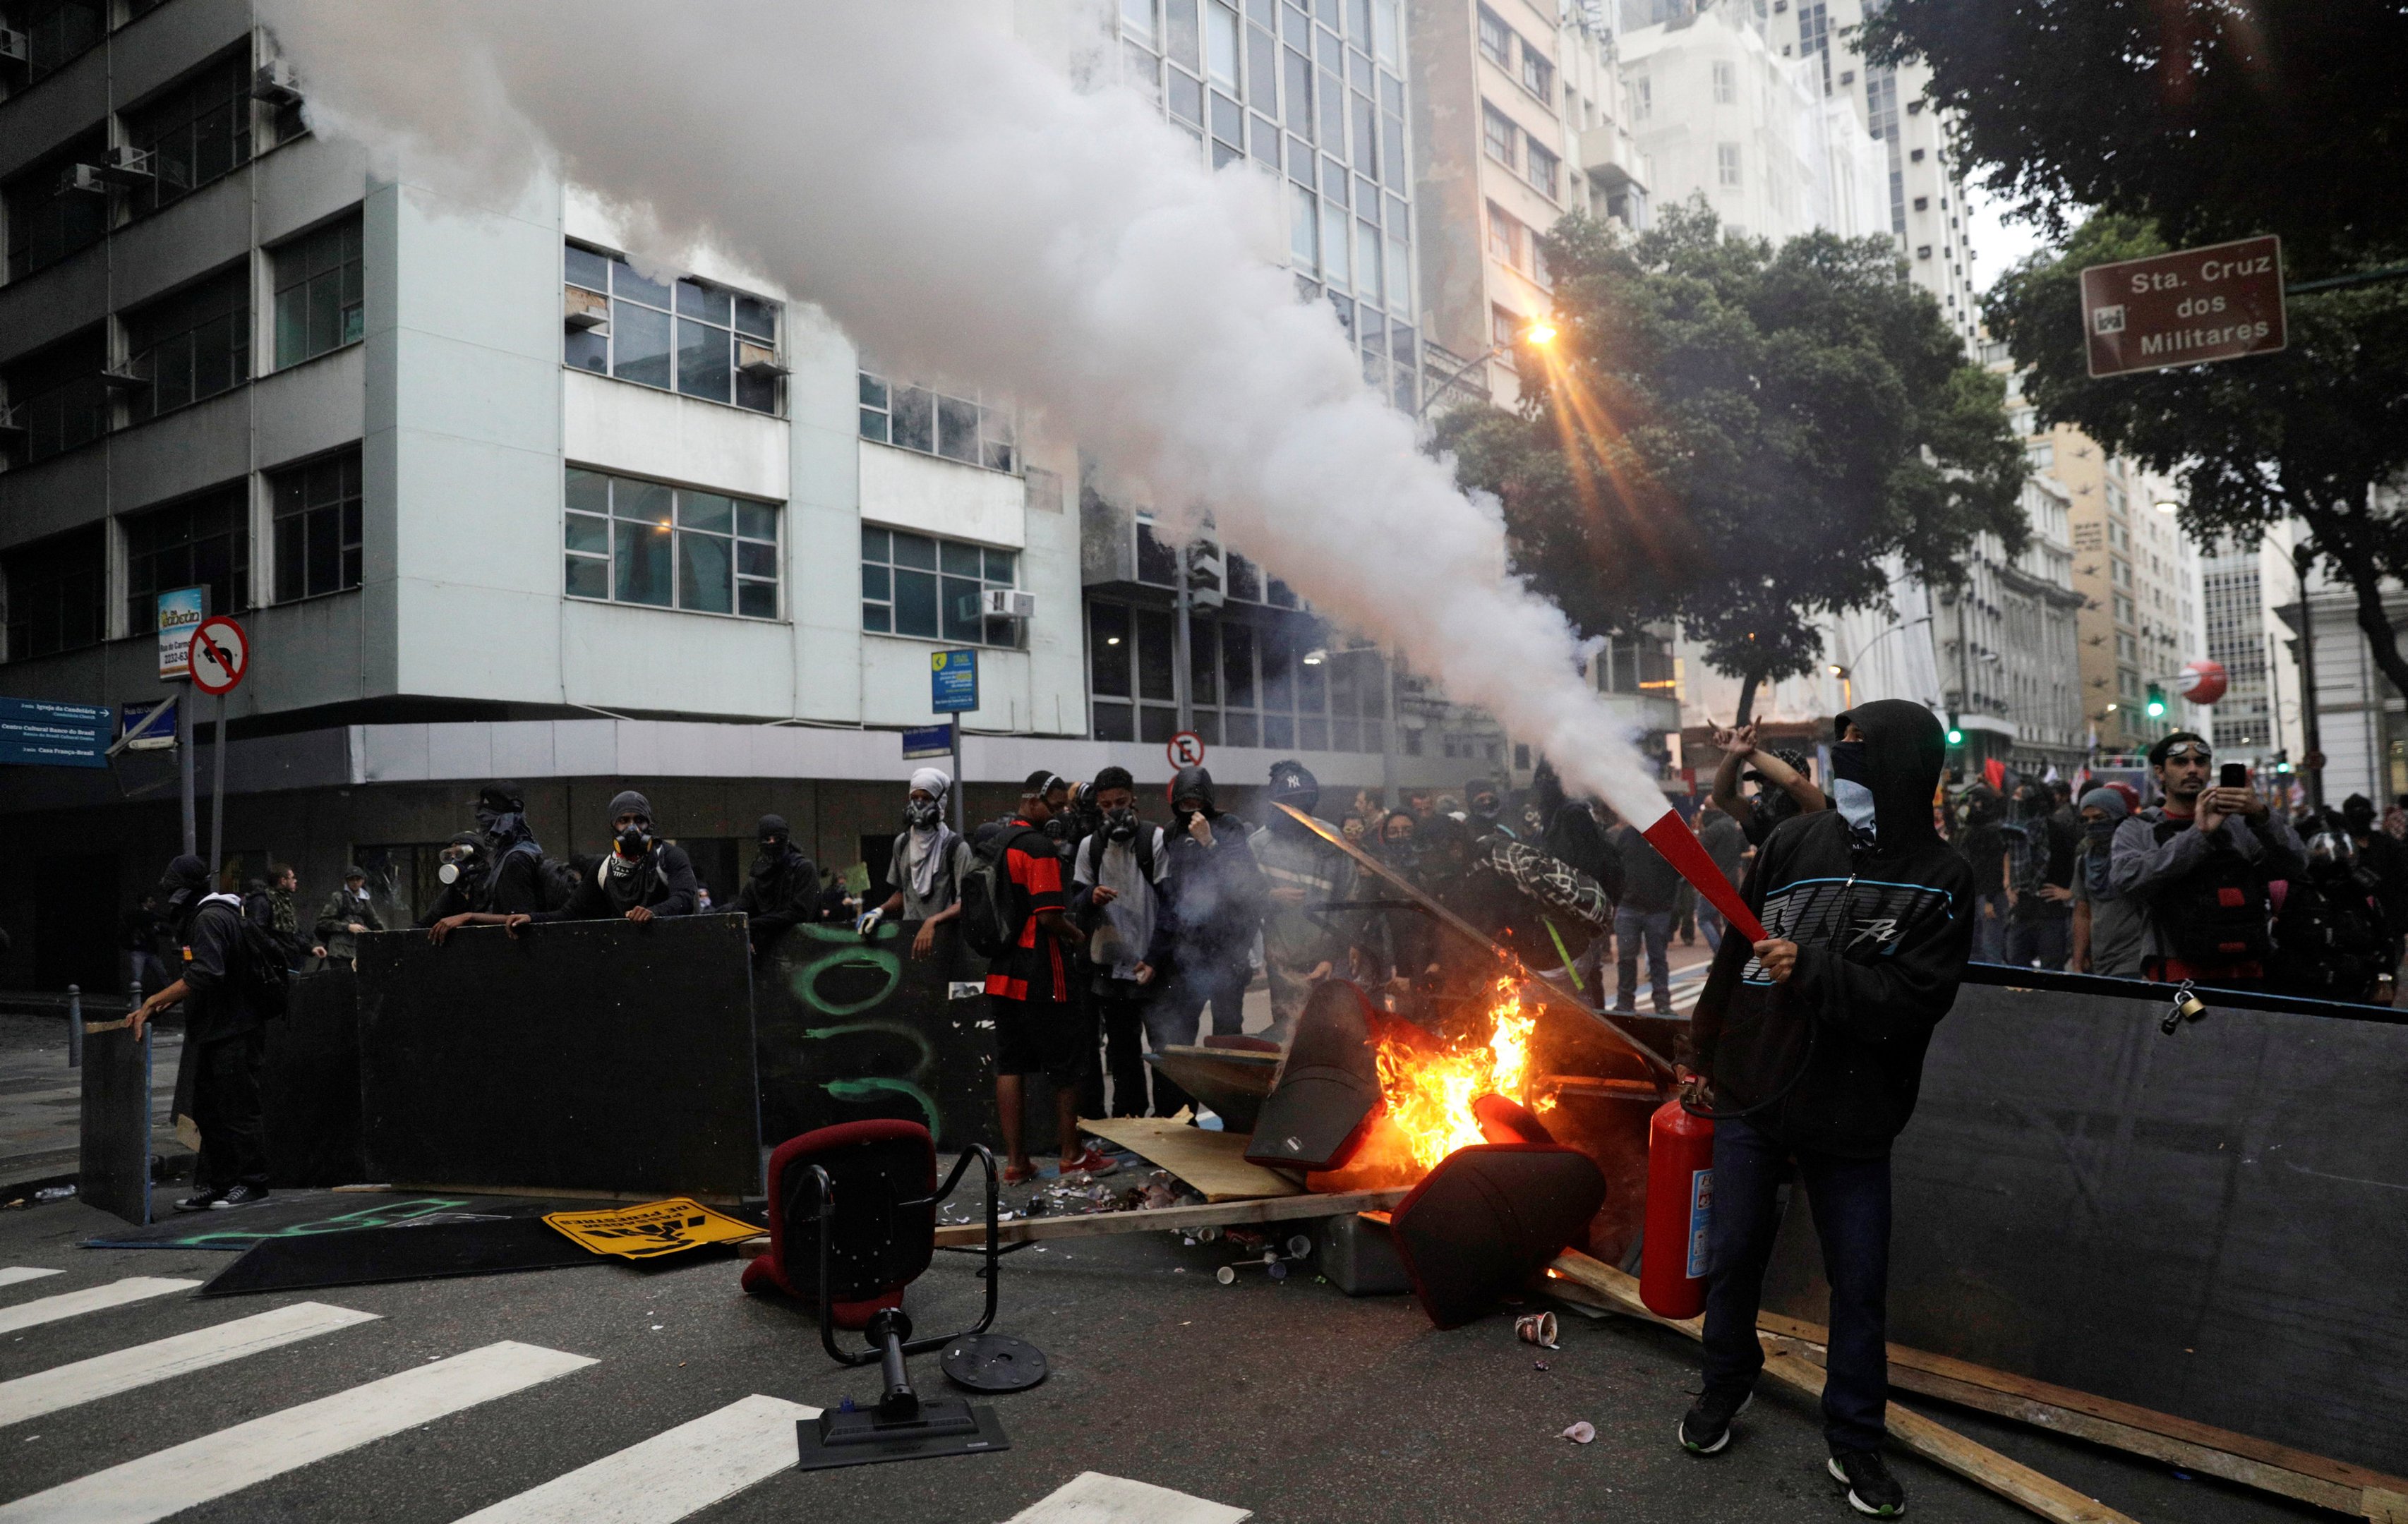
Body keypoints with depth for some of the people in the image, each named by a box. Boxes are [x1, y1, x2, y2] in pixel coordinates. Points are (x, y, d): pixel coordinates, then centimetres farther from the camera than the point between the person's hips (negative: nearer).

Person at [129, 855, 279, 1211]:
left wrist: (152, 1003, -23)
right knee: (208, 1111, 14)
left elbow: (204, 975, -27)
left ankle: (252, 1184, 5)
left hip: (234, 1032, -11)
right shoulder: (202, 917, 17)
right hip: (214, 1032, 11)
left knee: (239, 1109, -3)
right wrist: (161, 1004, 11)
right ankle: (213, 1185, 21)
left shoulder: (211, 919, -16)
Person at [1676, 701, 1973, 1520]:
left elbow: (1918, 998, -17)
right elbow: (1736, 953, 4)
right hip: (1751, 1093, 2)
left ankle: (1855, 1439, 29)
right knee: (1732, 1257, 14)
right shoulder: (1796, 840, -4)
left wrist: (1813, 968, -27)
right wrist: (1701, 1054, 9)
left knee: (1860, 1283, 9)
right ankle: (1726, 1383, 38)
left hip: (1851, 1115, -2)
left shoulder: (1941, 881, -9)